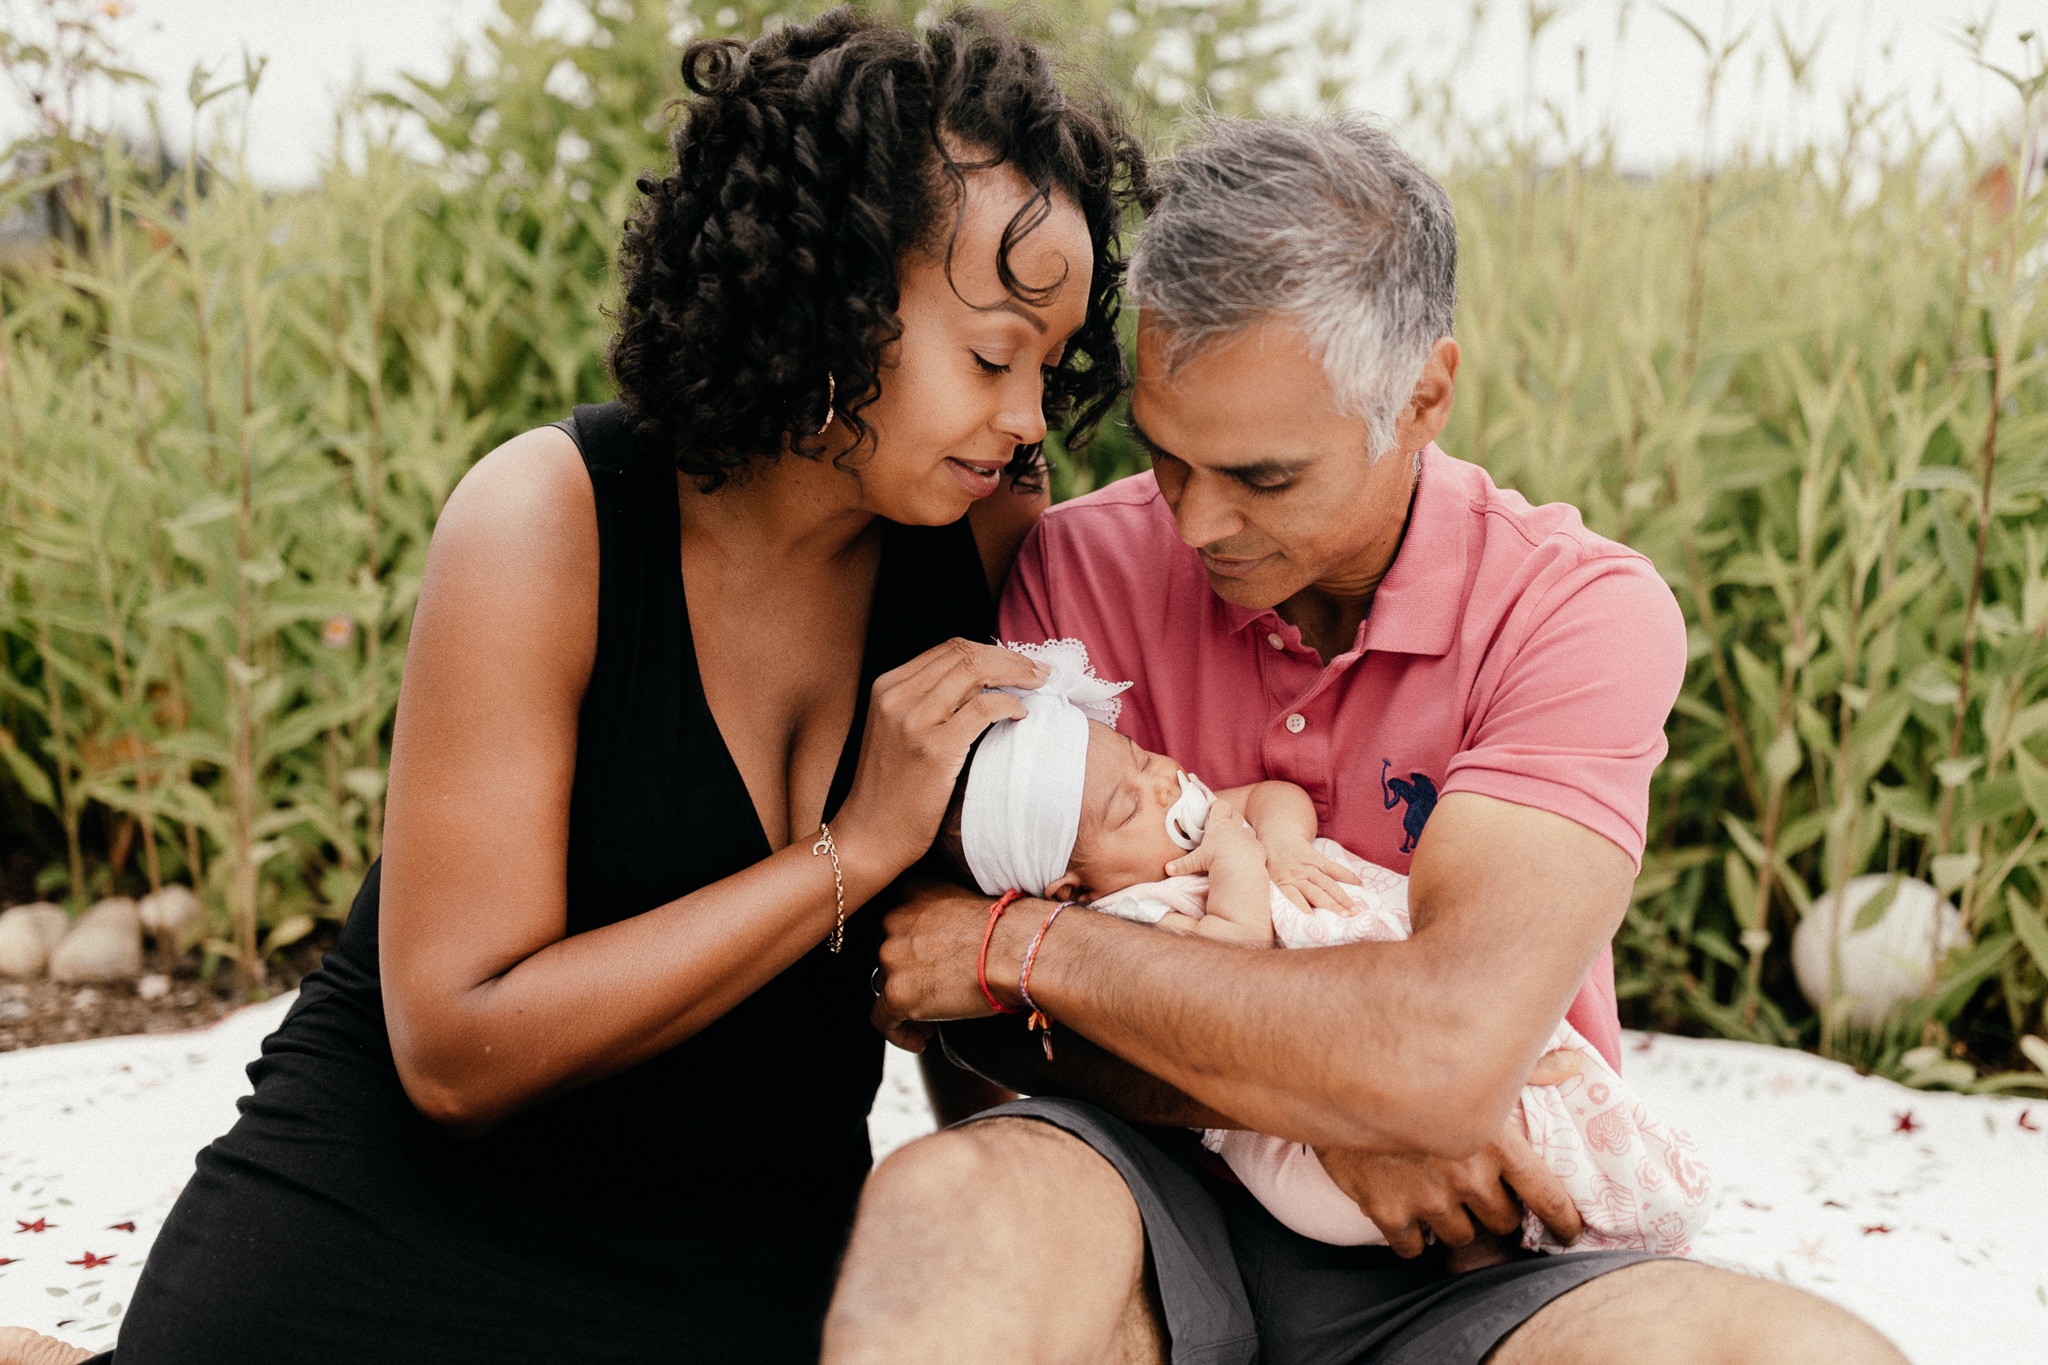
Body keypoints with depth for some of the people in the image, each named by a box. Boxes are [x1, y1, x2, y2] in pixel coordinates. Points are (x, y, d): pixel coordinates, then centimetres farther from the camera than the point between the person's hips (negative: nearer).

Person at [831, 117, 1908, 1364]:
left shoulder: (1584, 611, -11)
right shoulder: (1083, 568, -3)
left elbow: (1447, 1051, -24)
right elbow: (958, 998, -5)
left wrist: (1022, 942, -17)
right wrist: (1324, 1111, -19)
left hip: (1464, 1259, 1)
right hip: (1160, 1203, 0)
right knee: (939, 1215, -36)